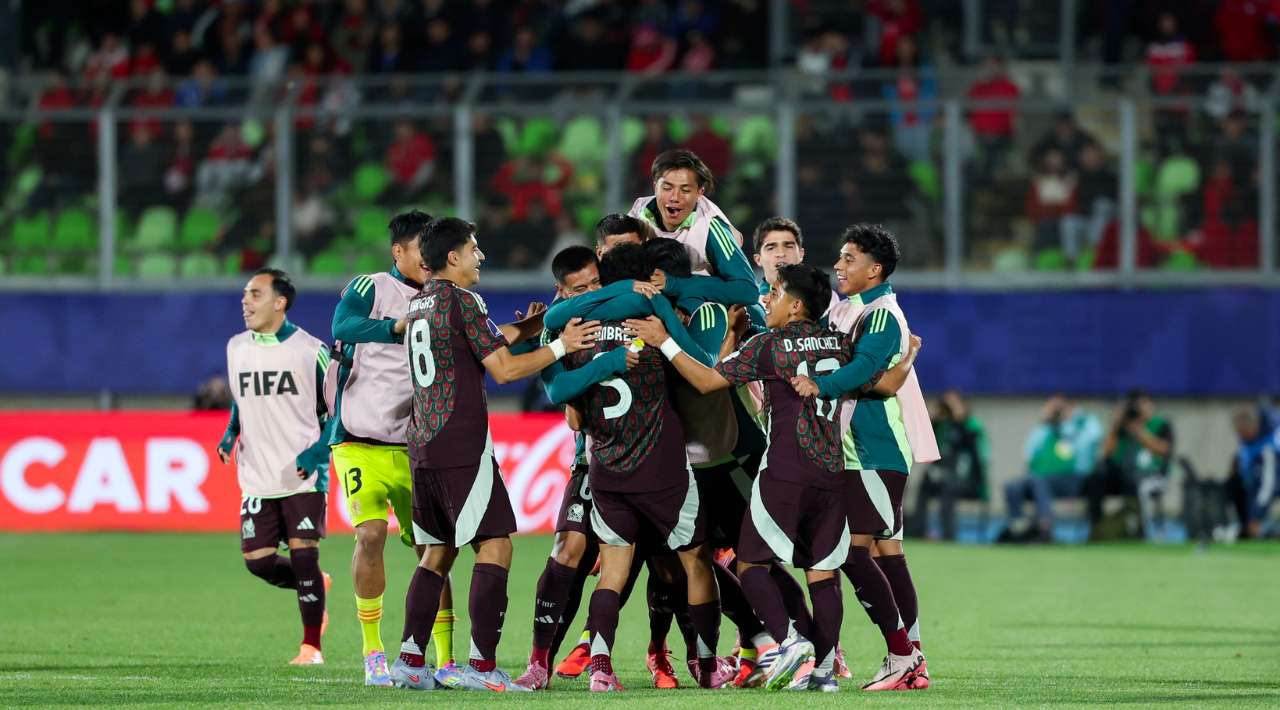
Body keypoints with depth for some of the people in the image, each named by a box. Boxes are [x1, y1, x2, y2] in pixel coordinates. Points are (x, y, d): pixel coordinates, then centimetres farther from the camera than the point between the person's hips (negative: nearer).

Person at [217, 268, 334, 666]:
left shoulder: (310, 350, -5)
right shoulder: (236, 347, 8)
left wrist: (318, 453, -13)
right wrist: (231, 434, 6)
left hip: (303, 477, -4)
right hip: (257, 479, 4)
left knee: (304, 554, -9)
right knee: (259, 561, -1)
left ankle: (311, 645, 2)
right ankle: (314, 588, 29)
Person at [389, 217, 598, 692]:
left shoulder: (419, 303, 17)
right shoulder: (462, 301, -9)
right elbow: (504, 369, -11)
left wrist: (526, 328, 24)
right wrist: (560, 346, -3)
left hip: (423, 446, 9)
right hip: (463, 445, -9)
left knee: (437, 550, 13)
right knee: (495, 545, -7)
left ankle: (410, 659, 8)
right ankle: (482, 664, -14)